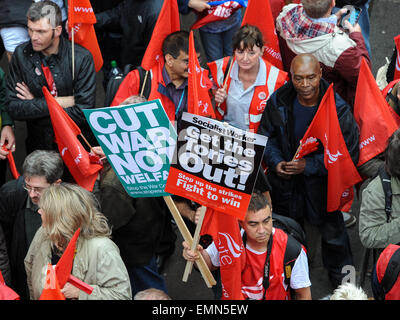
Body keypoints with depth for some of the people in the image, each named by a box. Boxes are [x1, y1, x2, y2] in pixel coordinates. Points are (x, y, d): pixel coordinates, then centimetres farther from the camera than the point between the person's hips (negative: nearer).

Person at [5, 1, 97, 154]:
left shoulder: (82, 58, -7)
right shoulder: (21, 54, 1)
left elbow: (84, 112, -12)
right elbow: (12, 107, -3)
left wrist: (35, 104, -8)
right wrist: (58, 102, -12)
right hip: (38, 146, 2)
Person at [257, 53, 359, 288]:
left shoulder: (338, 110, -25)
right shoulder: (279, 101, -15)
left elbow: (349, 154, -20)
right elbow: (266, 135, 2)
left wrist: (309, 165, -26)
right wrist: (275, 161, -15)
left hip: (323, 183, -3)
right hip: (285, 181, 3)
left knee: (332, 230, 17)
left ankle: (341, 275, 44)